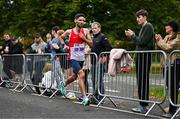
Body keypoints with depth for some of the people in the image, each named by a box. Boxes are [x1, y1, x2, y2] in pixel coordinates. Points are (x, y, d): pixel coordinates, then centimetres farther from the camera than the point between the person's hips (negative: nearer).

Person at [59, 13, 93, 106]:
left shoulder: (86, 31, 1)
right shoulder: (69, 32, -5)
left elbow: (91, 43, 1)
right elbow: (61, 37, 13)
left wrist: (83, 38, -14)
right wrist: (64, 45, -3)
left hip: (81, 58, 5)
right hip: (73, 57, -5)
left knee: (74, 76, 22)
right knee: (81, 74, -23)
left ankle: (63, 84, 54)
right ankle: (85, 98, -21)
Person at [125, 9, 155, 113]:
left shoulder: (148, 26, -8)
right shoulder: (143, 27, 22)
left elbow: (142, 41, -16)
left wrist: (132, 35, -5)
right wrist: (133, 35, 7)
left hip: (145, 56, -10)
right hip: (141, 56, 10)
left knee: (143, 80, -10)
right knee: (141, 80, 10)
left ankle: (144, 106, -7)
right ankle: (143, 105, 15)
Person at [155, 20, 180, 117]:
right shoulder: (166, 37, 14)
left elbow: (168, 47, -20)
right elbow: (161, 48, 16)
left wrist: (160, 41, -6)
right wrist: (158, 41, 0)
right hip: (166, 63, 8)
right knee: (169, 86, 11)